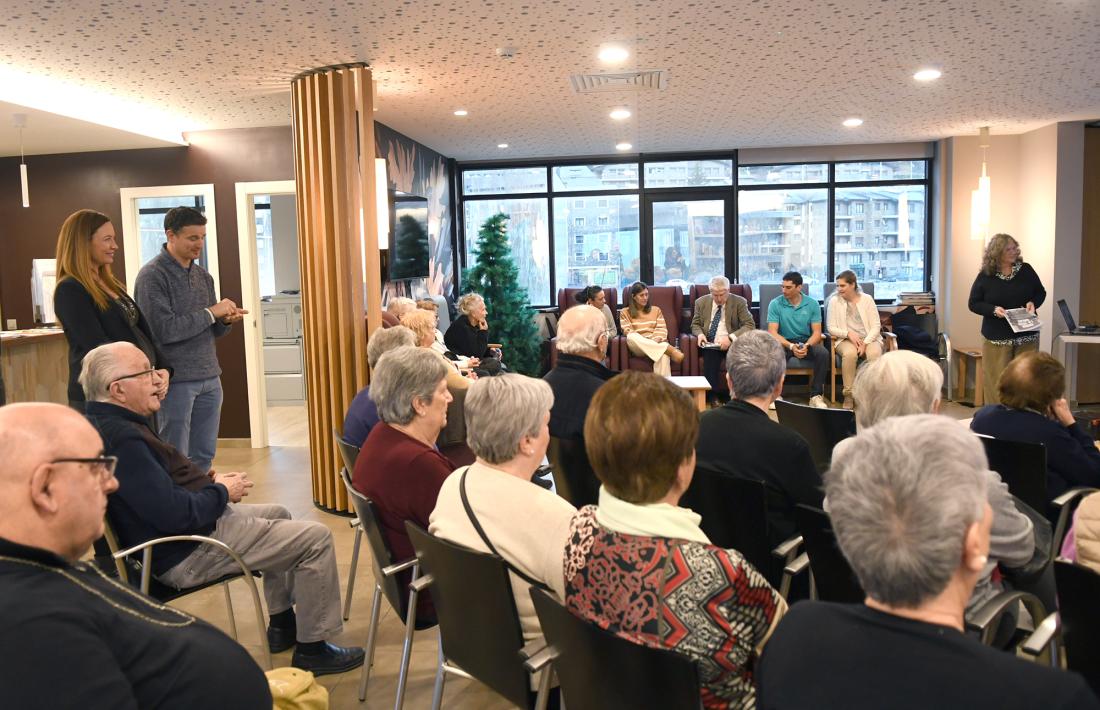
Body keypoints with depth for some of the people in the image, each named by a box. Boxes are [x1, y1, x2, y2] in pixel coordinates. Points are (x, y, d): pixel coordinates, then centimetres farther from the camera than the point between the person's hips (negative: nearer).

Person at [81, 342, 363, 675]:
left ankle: (282, 624, 34)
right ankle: (312, 649, 5)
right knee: (316, 538, -9)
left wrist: (209, 479, 4)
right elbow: (176, 514, -31)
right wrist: (222, 492, -12)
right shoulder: (121, 439, -28)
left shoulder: (108, 423, 6)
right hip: (184, 554, -11)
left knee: (278, 515, 29)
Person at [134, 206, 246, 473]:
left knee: (204, 456, 11)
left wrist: (226, 320, -4)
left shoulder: (203, 275, 12)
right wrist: (211, 313, -14)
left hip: (209, 378, 7)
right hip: (175, 380, -6)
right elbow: (164, 330, -18)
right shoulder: (152, 276, -9)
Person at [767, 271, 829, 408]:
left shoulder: (812, 304, 1)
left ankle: (816, 395, -20)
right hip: (784, 343, -1)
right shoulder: (775, 304, -3)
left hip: (807, 342, 1)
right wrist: (791, 346, -25)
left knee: (823, 353, -29)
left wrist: (807, 346, -24)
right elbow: (772, 332, -10)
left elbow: (817, 332, -2)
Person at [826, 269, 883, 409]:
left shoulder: (867, 299, 5)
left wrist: (865, 343, -15)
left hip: (869, 338, 1)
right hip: (846, 340, -1)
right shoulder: (834, 301, 5)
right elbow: (831, 328, 3)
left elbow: (876, 326, 1)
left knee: (874, 353, -34)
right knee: (850, 353, -37)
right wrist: (848, 333, -15)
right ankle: (848, 395, -28)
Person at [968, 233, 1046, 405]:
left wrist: (1033, 303, -9)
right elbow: (974, 304, 0)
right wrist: (993, 309, -17)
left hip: (1027, 336, 2)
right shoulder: (985, 276, -3)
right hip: (996, 338, -2)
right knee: (997, 380, 0)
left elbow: (1041, 292, 13)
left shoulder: (1026, 270, 3)